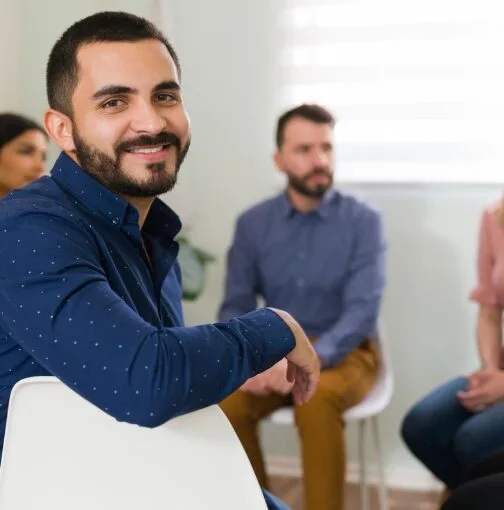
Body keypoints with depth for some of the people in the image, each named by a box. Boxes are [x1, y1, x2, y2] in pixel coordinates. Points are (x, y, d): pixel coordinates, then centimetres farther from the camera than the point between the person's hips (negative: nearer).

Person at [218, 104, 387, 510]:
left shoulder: (363, 221, -8)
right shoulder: (252, 224, 1)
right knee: (225, 402, -25)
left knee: (316, 399, -35)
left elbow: (363, 310, -16)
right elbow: (235, 307, 0)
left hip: (343, 353, -3)